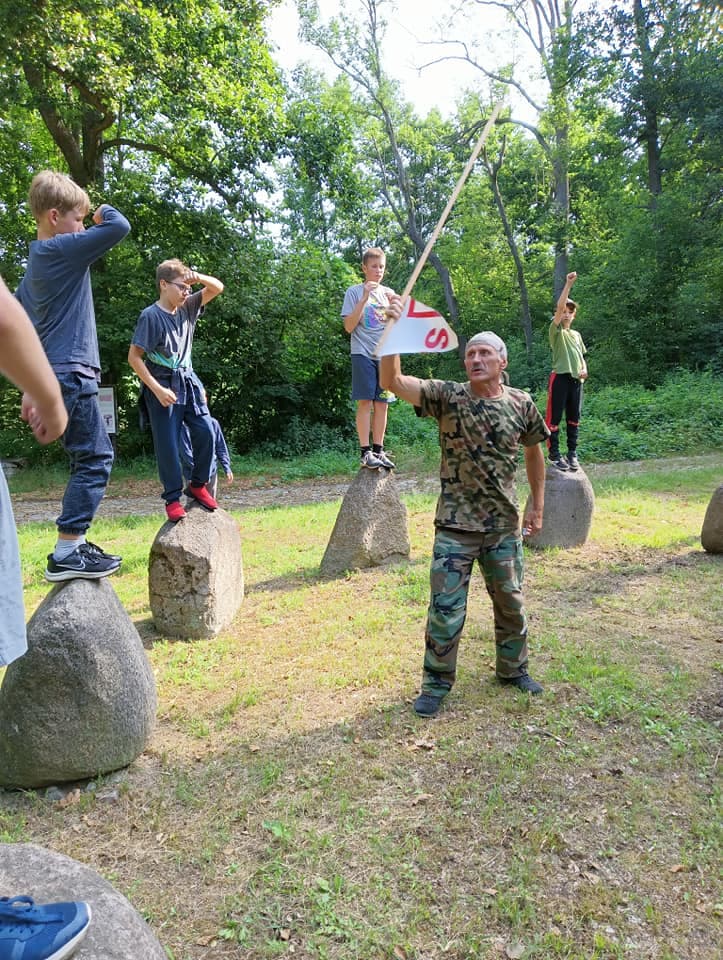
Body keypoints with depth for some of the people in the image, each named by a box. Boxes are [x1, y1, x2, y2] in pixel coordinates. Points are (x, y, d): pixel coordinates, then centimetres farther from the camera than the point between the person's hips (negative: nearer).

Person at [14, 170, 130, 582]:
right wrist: (104, 211, 8)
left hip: (55, 375, 10)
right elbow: (120, 227, -16)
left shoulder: (37, 261, 19)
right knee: (96, 459, -8)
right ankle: (66, 554, -9)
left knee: (88, 459, 14)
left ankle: (75, 542, 18)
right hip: (72, 373, -10)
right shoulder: (62, 250, -9)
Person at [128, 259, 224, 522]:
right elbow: (134, 357, -14)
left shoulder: (187, 308, 6)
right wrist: (157, 389, -18)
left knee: (206, 433, 0)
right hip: (164, 386, -6)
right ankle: (172, 499, 8)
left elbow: (217, 288, 11)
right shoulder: (150, 316, -12)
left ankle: (198, 484, 19)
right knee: (168, 444, -3)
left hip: (188, 381, 6)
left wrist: (198, 277, -10)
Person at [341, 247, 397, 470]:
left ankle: (378, 450, 10)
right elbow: (349, 327, -6)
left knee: (382, 403, 4)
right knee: (365, 402, -7)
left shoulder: (389, 293, 15)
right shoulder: (354, 292, 2)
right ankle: (366, 453, -5)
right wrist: (364, 299, -13)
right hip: (363, 353, -4)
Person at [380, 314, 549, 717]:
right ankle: (436, 683, 21)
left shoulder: (522, 404, 0)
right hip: (455, 525, -3)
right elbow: (393, 381, -18)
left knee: (511, 603, 17)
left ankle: (512, 669, 40)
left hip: (505, 524, 3)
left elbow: (534, 451, 15)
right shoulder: (447, 396, -7)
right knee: (446, 608, 2)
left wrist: (537, 504, 14)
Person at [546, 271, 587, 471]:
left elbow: (581, 357, 24)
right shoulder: (556, 330, 1)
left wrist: (584, 370, 2)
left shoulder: (576, 334, 20)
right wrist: (568, 284, -17)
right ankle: (554, 454, 1)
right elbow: (559, 306, -14)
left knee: (574, 418, 9)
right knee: (554, 417, -4)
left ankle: (572, 453, 16)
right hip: (559, 378, -6)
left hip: (576, 380, 6)